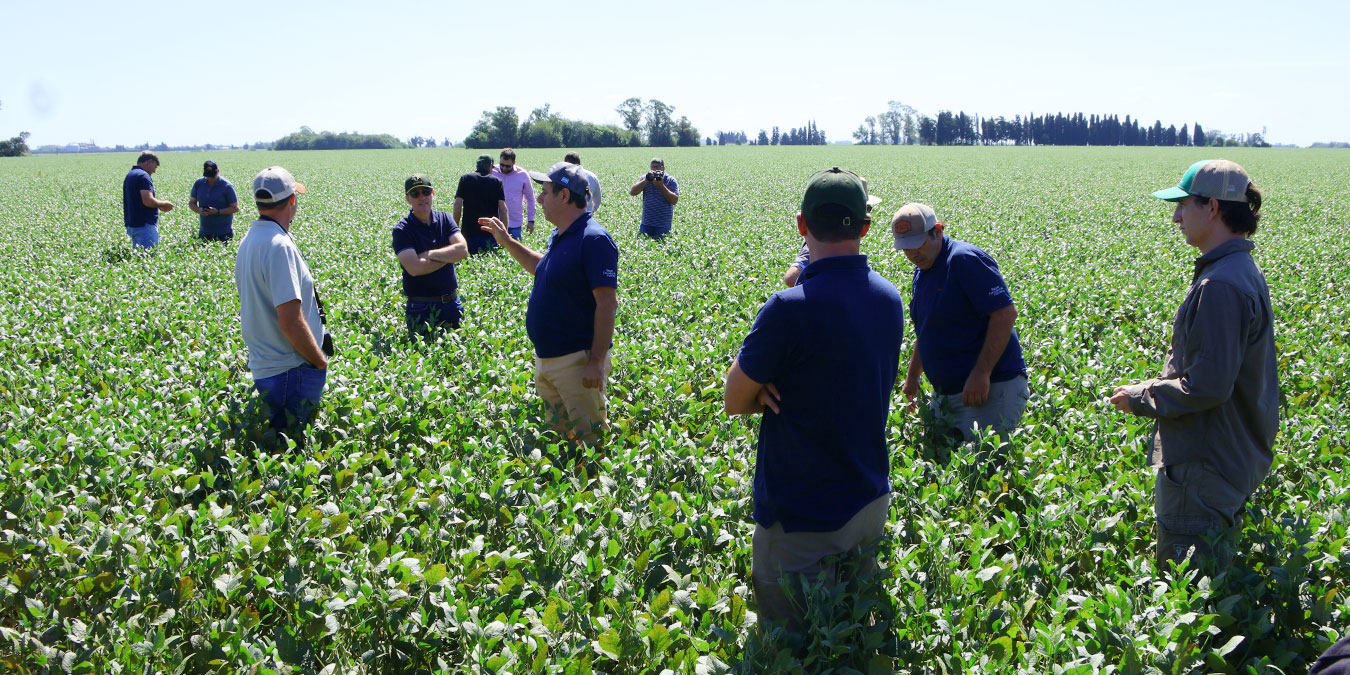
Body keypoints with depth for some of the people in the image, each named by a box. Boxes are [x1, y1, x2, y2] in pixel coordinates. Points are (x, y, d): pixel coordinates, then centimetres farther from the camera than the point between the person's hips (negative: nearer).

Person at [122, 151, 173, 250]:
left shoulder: (129, 175, 17)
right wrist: (164, 204, -7)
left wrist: (159, 204, 19)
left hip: (131, 224, 10)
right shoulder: (143, 176, -14)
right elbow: (148, 201, -24)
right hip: (144, 225, -10)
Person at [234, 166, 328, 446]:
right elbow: (291, 322, -25)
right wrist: (321, 361, -10)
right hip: (290, 372, -9)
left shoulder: (248, 241, 10)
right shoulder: (279, 246, -20)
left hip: (262, 368, 9)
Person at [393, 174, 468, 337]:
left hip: (452, 303, 4)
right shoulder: (402, 230, -8)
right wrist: (448, 256, -11)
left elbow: (463, 250, -10)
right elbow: (414, 268, -21)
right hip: (421, 309, -4)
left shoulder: (444, 219, 5)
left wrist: (429, 254, -14)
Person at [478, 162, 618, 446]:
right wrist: (508, 242, 25)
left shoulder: (593, 239, -18)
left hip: (577, 361, -10)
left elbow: (607, 303, -22)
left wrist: (597, 362, -25)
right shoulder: (558, 235, 11)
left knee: (590, 439, -3)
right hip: (545, 359, 10)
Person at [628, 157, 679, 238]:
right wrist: (646, 180, -16)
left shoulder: (670, 180, -2)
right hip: (646, 223, 3)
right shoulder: (646, 178, 7)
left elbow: (674, 200, -13)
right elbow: (632, 192, -4)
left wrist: (661, 186, -20)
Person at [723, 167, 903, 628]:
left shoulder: (790, 308, -24)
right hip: (872, 504, 8)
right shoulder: (890, 298, 1)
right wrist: (787, 394, -4)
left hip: (802, 520, -7)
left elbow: (735, 402, -12)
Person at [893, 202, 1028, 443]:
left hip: (990, 388, -9)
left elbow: (1006, 314, -21)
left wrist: (981, 373, -25)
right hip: (944, 393, 9)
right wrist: (913, 376, 24)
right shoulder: (921, 272, 14)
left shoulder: (965, 259, -14)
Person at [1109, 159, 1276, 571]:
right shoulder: (1243, 271, 11)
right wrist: (1157, 388, 13)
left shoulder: (1220, 285, -23)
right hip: (1237, 459, 11)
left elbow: (1208, 387, -25)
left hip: (1203, 468, -11)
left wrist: (1140, 397, -11)